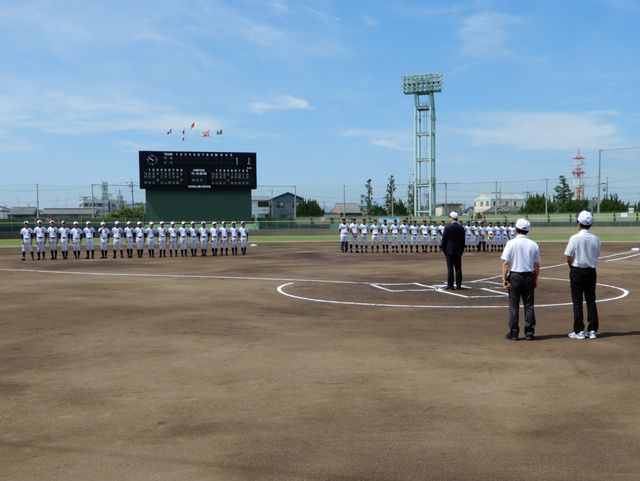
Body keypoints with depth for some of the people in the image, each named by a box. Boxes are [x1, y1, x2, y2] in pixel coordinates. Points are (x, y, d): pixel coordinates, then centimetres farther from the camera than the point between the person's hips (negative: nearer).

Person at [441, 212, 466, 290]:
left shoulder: (447, 228, -9)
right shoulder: (461, 228, 2)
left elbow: (444, 240, -6)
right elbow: (463, 240, 6)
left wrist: (444, 249, 4)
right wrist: (462, 250, 13)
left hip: (449, 251, -3)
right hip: (458, 251, 3)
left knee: (450, 268, -1)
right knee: (458, 268, 6)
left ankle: (450, 285, -1)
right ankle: (458, 285, 7)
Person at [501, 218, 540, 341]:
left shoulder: (511, 243, -8)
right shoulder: (533, 245, 1)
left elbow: (505, 263, -12)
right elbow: (537, 265, 3)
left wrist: (504, 278, -7)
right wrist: (535, 279, 12)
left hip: (514, 276, -3)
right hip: (529, 276, 3)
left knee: (514, 305, 4)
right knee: (529, 305, 9)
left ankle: (513, 333, 6)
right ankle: (529, 333, 11)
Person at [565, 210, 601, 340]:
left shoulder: (575, 238, -13)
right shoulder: (596, 239, 0)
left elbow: (569, 257, -11)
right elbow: (597, 255, 4)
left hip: (577, 271, -4)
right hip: (591, 271, 4)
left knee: (577, 301, 2)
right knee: (591, 301, 11)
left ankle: (579, 331, 3)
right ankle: (592, 330, 13)